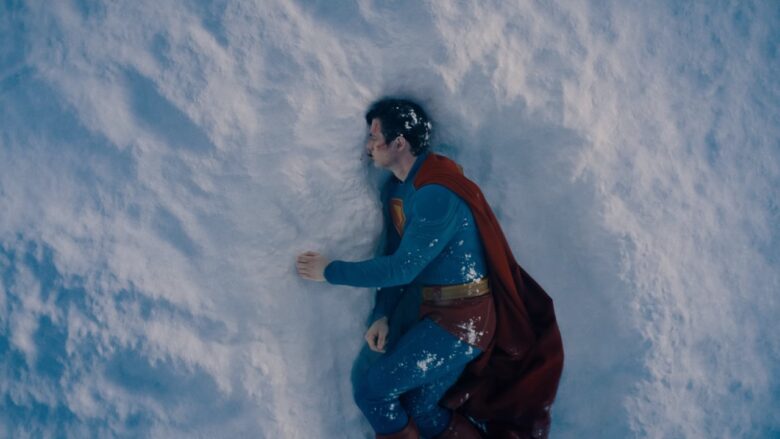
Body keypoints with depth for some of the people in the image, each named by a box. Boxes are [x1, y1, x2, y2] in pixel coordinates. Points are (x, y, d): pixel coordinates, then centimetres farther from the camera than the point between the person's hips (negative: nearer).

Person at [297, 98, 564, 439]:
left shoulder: (437, 194, -23)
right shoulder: (395, 189, 7)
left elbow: (403, 268, -23)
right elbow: (393, 257, 9)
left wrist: (330, 271, -15)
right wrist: (381, 315, -5)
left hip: (462, 318, -9)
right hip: (436, 311, 9)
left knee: (371, 391, -8)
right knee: (422, 410, 15)